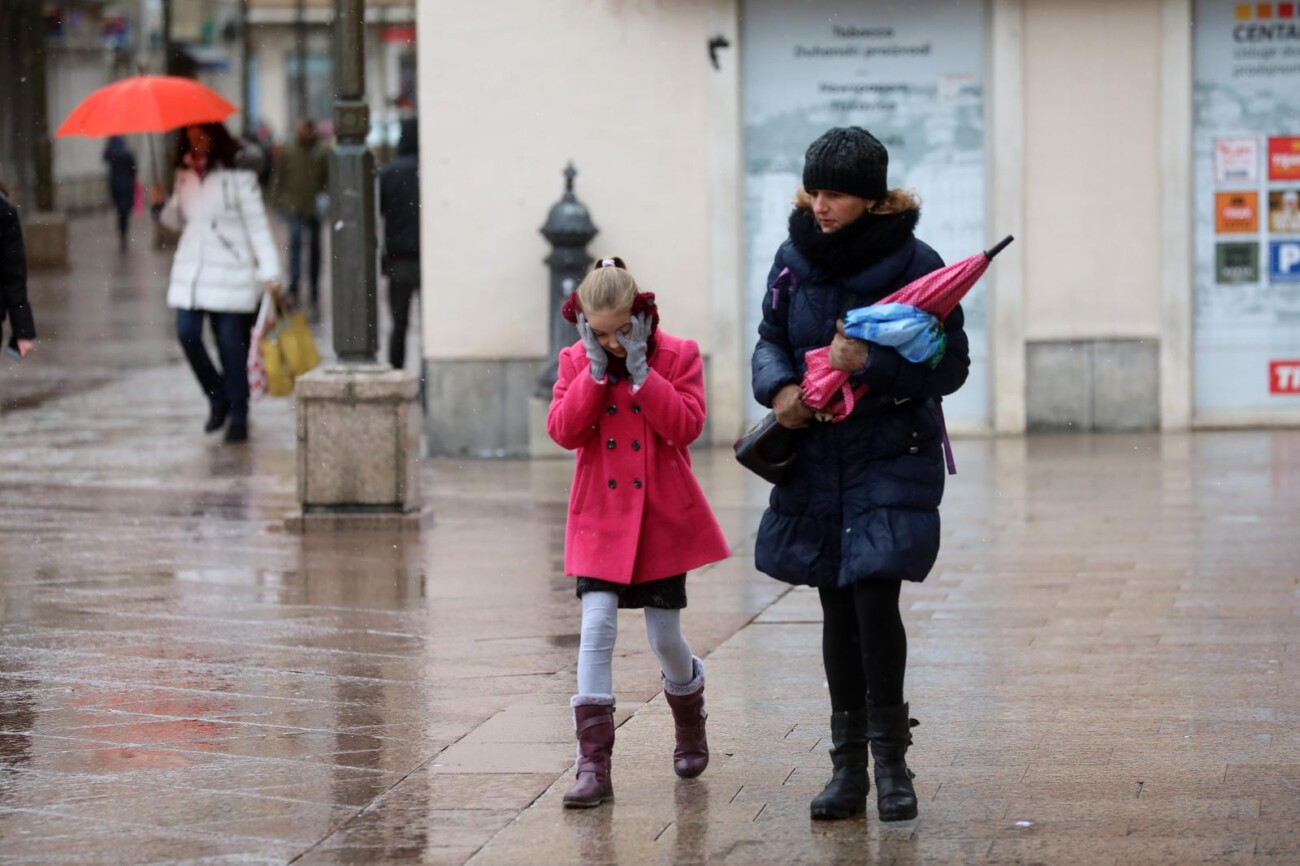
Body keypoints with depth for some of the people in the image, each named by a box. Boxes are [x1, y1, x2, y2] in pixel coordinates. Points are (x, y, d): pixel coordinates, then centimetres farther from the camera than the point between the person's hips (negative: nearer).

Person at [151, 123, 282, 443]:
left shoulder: (236, 174, -6)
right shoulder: (185, 175, 11)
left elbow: (257, 224, -8)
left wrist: (269, 271, -15)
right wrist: (161, 206, -1)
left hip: (231, 270, -5)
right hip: (191, 269, 5)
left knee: (231, 344, -3)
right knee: (187, 333, -9)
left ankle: (238, 417, 7)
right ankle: (218, 398, 12)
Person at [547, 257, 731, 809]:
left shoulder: (678, 356, -4)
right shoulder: (576, 362, 2)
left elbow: (685, 426, -16)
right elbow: (564, 431, -9)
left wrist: (640, 371, -20)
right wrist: (596, 371, -16)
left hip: (663, 519, -1)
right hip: (602, 518, 1)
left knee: (664, 636, 6)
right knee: (597, 624, -13)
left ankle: (690, 727, 38)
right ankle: (593, 766, -14)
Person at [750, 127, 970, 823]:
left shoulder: (915, 263, -11)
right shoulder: (794, 258, 2)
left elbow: (951, 366, -11)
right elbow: (769, 341, 11)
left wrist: (870, 364, -24)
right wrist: (780, 388, -11)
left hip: (892, 459, -4)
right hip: (815, 459, 4)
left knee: (875, 597, -13)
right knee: (837, 608, 9)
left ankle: (890, 760, 1)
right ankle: (848, 764, 17)